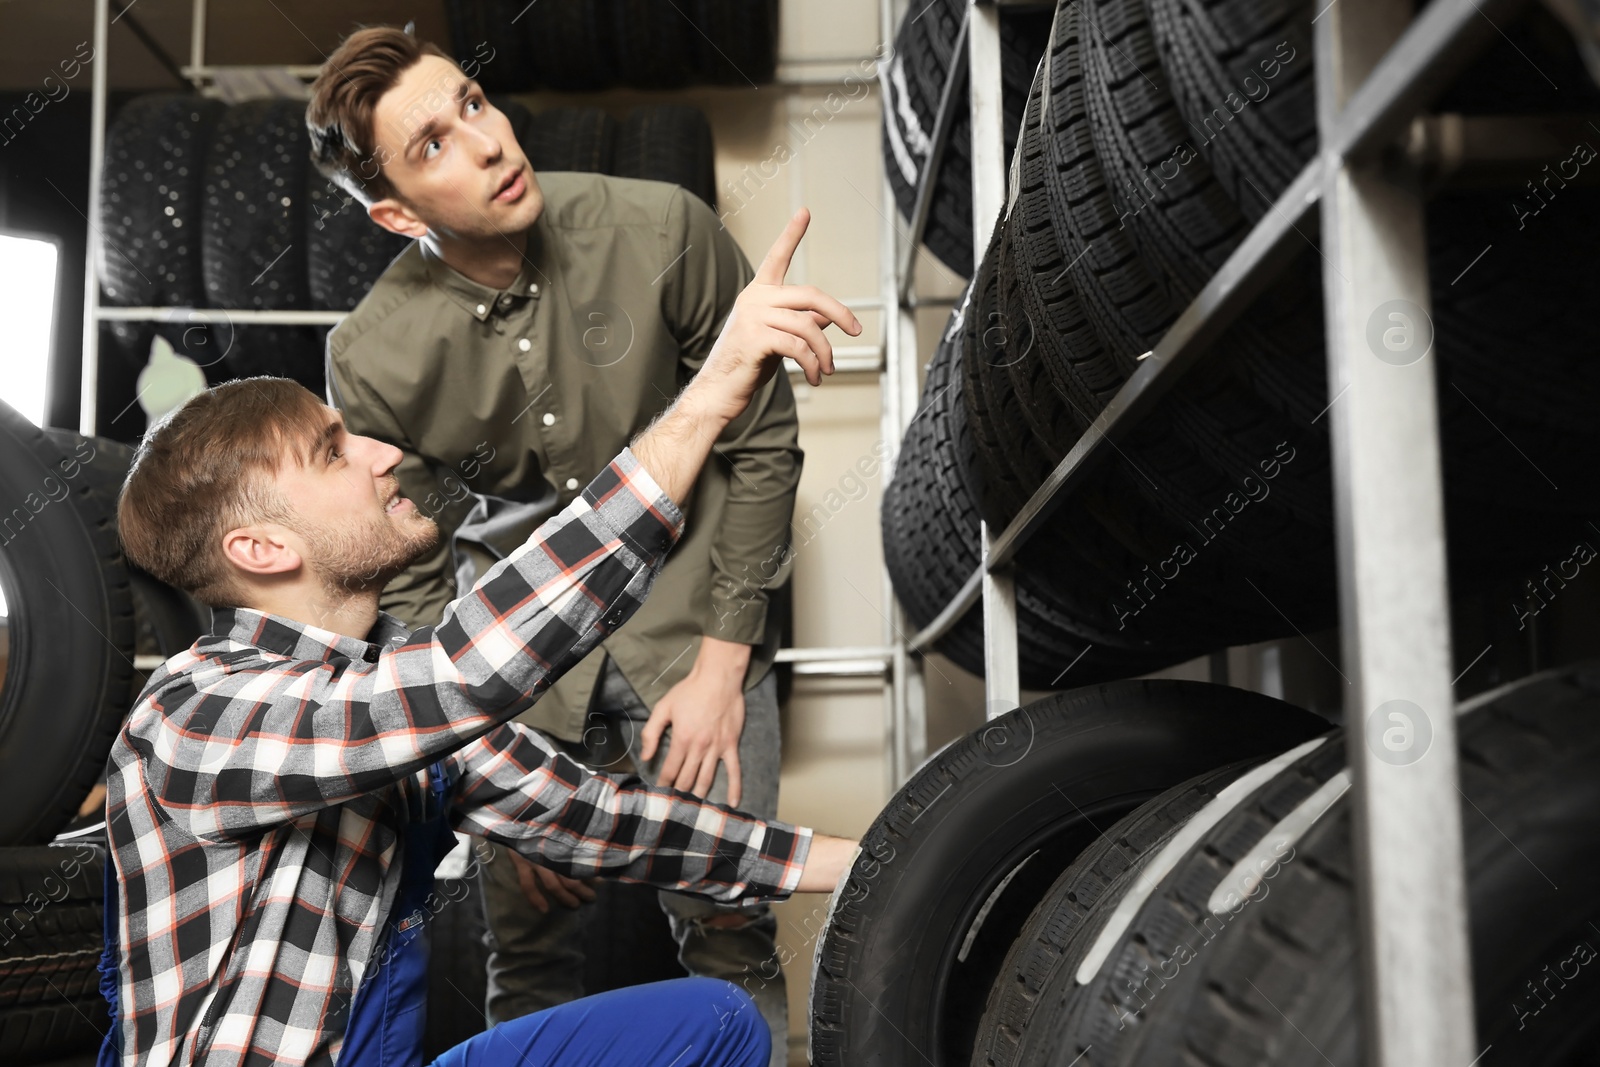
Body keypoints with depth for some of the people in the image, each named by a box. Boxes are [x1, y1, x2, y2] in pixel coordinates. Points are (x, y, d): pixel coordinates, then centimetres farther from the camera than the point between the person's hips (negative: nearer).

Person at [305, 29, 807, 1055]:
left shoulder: (658, 229, -17)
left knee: (726, 924, -5)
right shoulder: (371, 362, -13)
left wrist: (722, 662, -9)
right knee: (528, 942, 7)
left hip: (689, 623, -1)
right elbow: (411, 583, -2)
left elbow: (761, 442, -8)